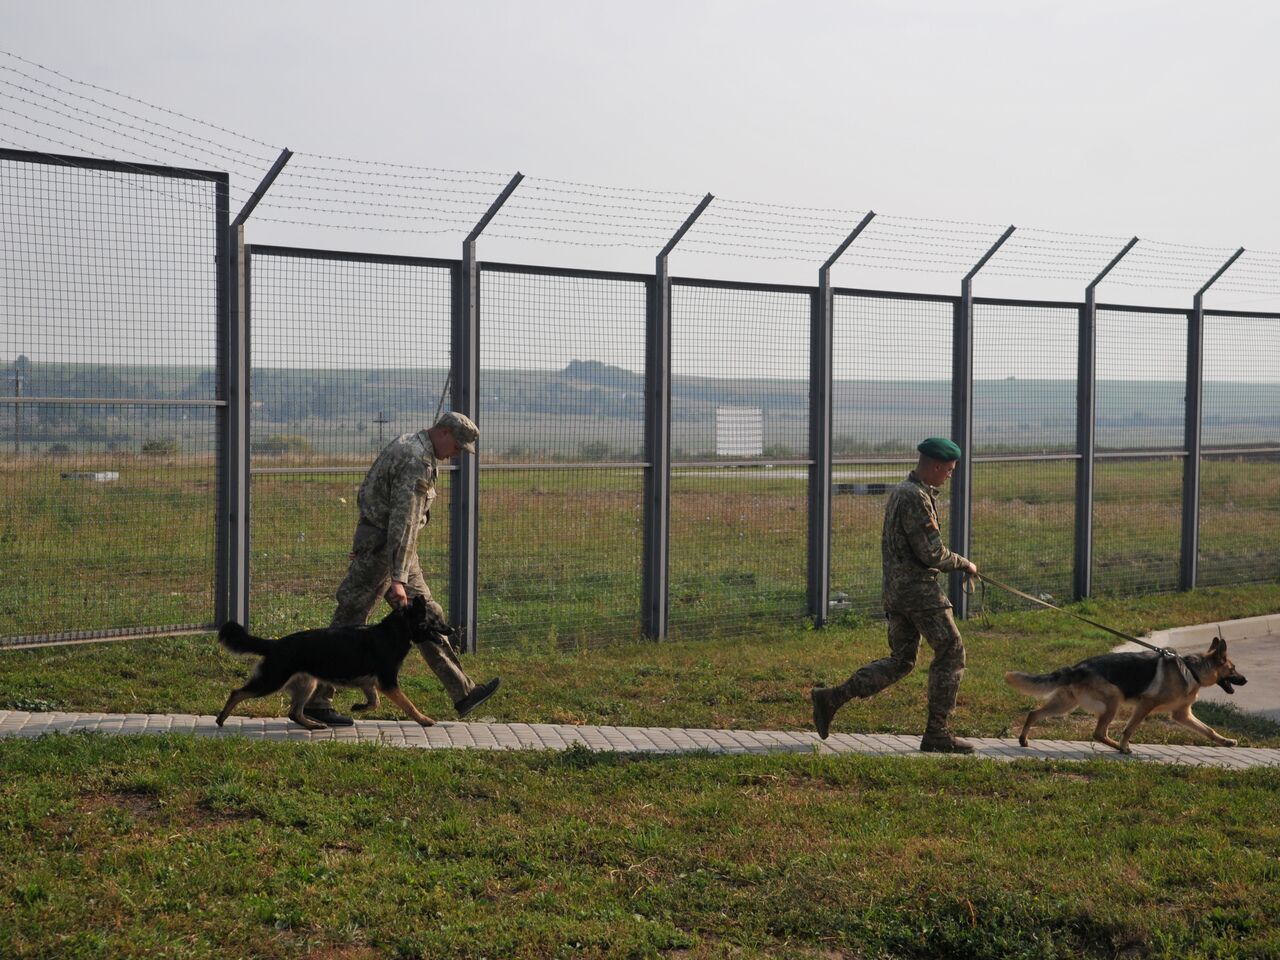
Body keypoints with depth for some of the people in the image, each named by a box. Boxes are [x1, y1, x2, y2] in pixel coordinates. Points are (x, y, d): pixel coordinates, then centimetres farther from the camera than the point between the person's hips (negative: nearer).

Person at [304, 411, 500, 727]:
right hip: (381, 550, -11)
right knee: (349, 624, -3)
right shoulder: (417, 462, -21)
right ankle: (315, 700, 4)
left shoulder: (407, 445, 12)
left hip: (397, 550, 11)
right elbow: (403, 521, -26)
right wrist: (397, 579, -26)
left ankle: (462, 693, 14)